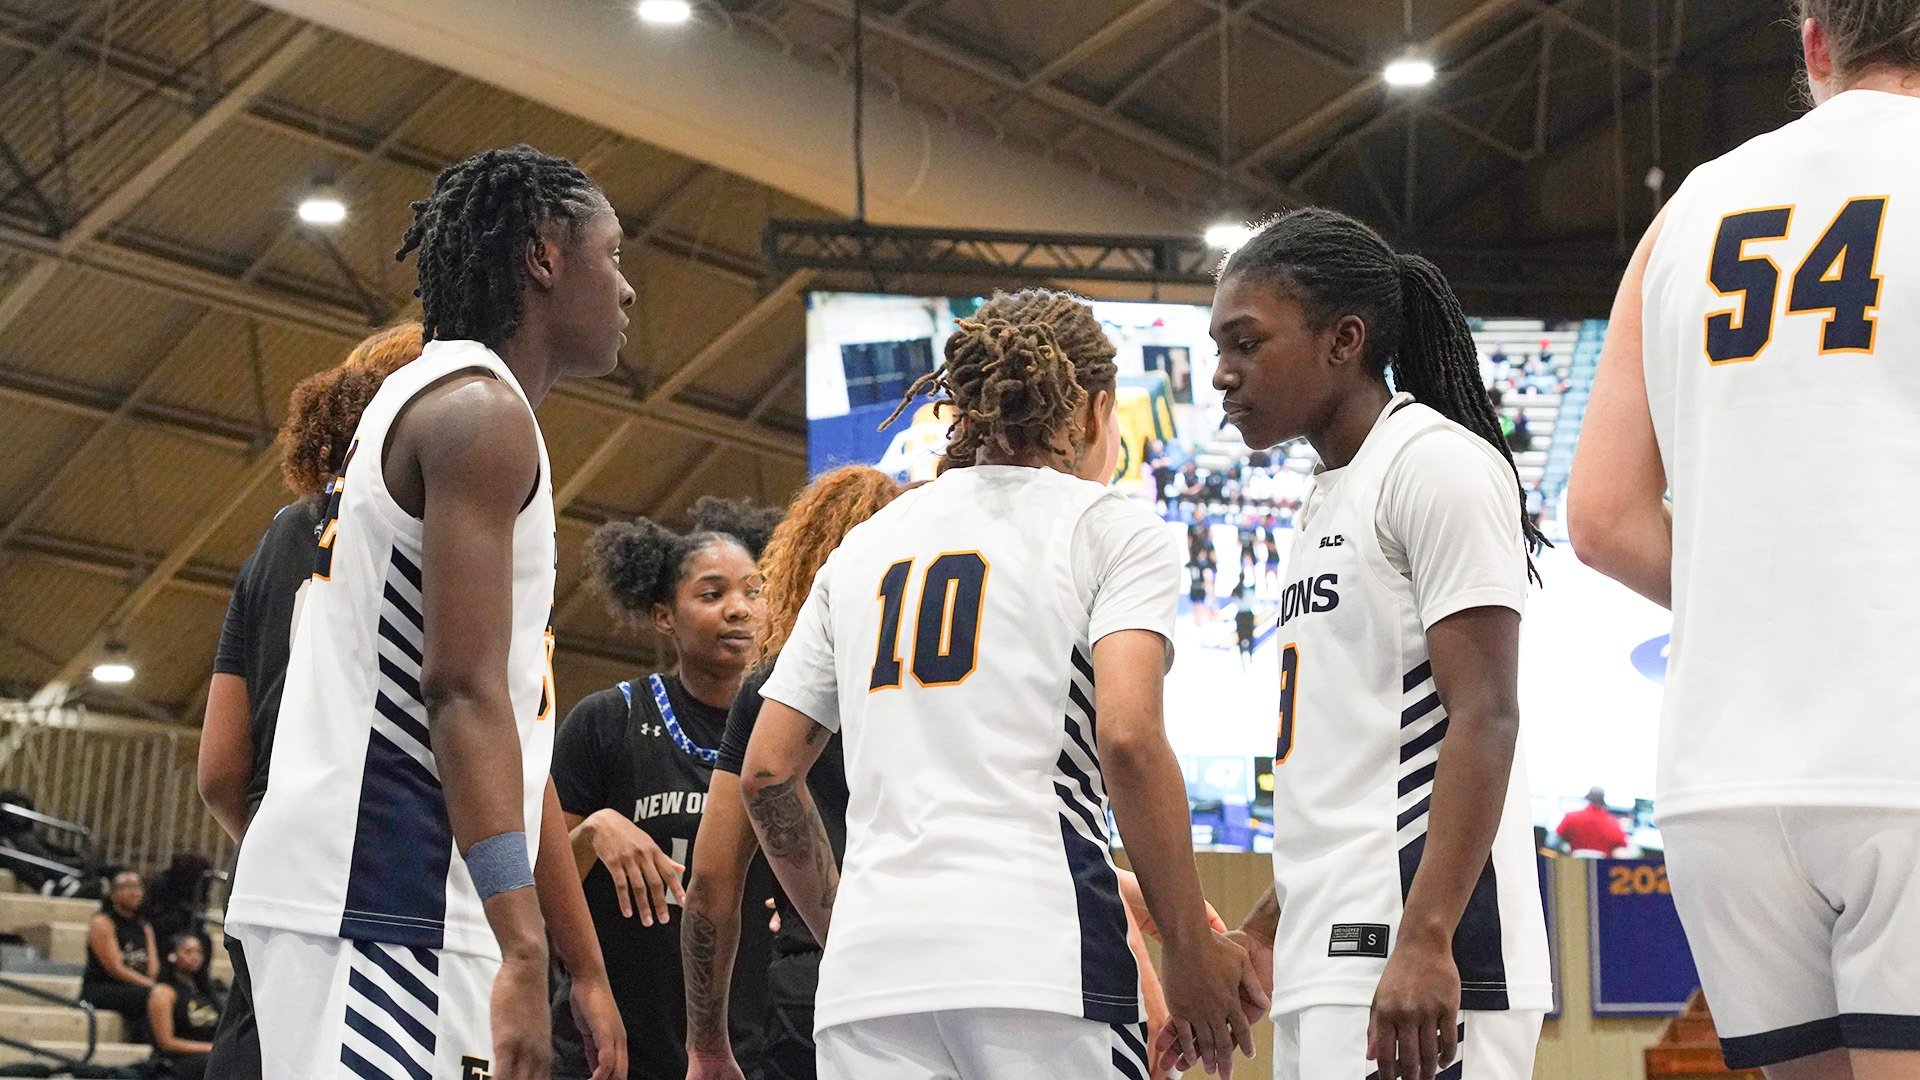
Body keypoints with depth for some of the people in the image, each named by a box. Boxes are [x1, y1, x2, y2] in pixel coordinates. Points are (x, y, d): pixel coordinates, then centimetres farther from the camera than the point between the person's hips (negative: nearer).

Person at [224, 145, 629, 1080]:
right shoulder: (481, 407, -6)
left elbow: (513, 731, 26)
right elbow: (464, 688, -18)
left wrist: (587, 970, 26)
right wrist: (524, 951, -24)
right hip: (377, 901, -11)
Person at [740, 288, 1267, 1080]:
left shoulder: (862, 546, 21)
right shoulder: (1112, 527, 7)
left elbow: (765, 772, 19)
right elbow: (1128, 738, -8)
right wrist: (1192, 952, -2)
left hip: (867, 969, 5)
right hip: (1037, 953, -5)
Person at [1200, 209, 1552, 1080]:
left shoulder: (1437, 461, -6)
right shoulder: (1326, 501, 22)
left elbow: (1484, 718, -16)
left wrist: (1424, 942, -24)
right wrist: (1258, 936, 23)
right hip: (1325, 967, 10)